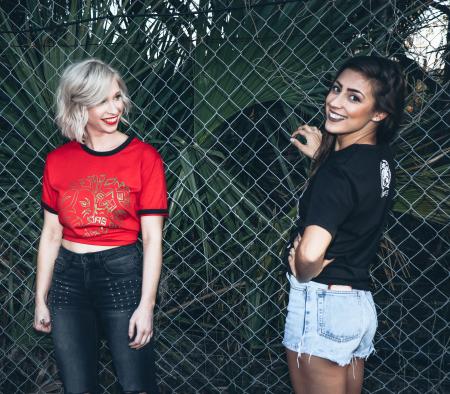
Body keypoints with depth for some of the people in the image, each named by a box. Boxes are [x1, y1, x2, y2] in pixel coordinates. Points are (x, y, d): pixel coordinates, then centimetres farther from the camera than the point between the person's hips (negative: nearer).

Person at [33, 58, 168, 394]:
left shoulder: (144, 157, -7)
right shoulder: (58, 161, 2)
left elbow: (153, 238, -8)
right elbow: (51, 234, 8)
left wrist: (146, 305, -12)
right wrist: (41, 300, 9)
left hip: (122, 274, -3)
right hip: (68, 277, 3)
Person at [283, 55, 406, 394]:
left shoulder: (338, 171, -22)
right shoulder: (381, 160, 4)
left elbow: (310, 253, -36)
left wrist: (303, 275, -15)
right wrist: (321, 156, 15)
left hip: (321, 304, -8)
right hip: (362, 303, 9)